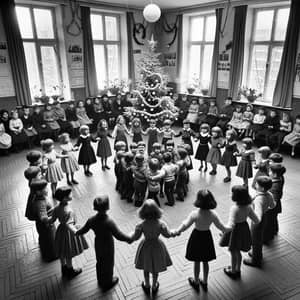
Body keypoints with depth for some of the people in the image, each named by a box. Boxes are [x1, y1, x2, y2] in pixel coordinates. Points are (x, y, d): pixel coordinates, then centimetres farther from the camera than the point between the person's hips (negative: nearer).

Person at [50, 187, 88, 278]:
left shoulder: (57, 207, -10)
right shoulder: (69, 211, -33)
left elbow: (52, 220, 0)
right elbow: (68, 224, -43)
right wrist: (76, 232, -59)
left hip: (61, 231, 7)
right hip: (68, 233, -7)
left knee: (62, 253, 26)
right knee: (69, 255, 16)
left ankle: (64, 269, 47)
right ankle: (70, 271, 37)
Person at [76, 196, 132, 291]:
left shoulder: (91, 220, -20)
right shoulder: (109, 222, -36)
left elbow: (83, 230, -3)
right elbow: (119, 235, -31)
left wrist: (76, 232, 18)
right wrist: (130, 238, -16)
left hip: (98, 244, 5)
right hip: (108, 246, -5)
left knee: (100, 262, 28)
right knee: (108, 264, 21)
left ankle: (100, 281, 53)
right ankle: (107, 283, 45)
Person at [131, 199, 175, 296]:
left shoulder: (141, 225, -29)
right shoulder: (161, 224, -28)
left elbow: (135, 237, -14)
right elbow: (168, 235, -12)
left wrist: (130, 238, 9)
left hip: (146, 246, 0)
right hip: (157, 246, 0)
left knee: (146, 268, 27)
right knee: (155, 269, 25)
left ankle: (147, 286, 49)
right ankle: (154, 287, 46)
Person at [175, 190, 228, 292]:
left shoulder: (194, 214, -27)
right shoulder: (213, 214, -18)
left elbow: (185, 225, -23)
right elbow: (221, 227, -7)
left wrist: (177, 231, -8)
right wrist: (229, 228, 13)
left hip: (197, 237, -3)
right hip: (207, 237, 3)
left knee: (197, 262, 17)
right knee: (205, 261, 22)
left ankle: (196, 282, 37)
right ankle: (204, 282, 40)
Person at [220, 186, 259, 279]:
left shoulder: (234, 208, -30)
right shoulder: (248, 206, -10)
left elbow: (231, 224, -37)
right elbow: (256, 220, 0)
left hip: (236, 230, -7)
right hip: (244, 228, 7)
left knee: (233, 252, 17)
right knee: (238, 252, 27)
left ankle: (233, 271, 37)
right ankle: (237, 270, 45)